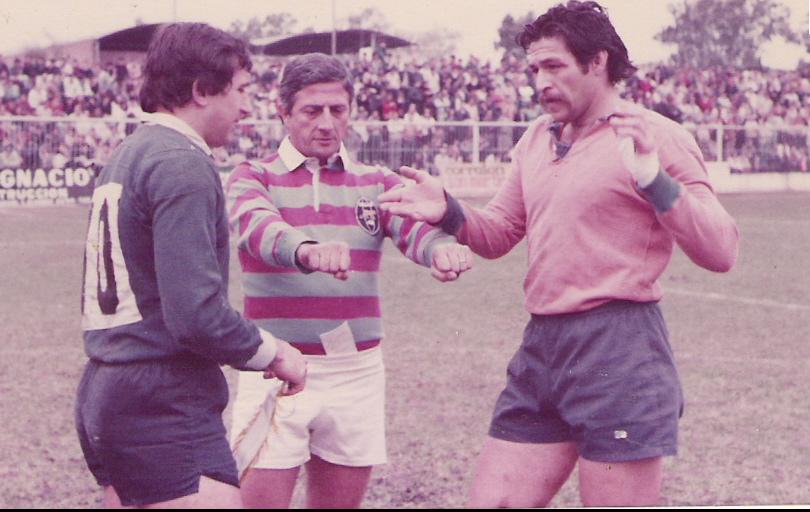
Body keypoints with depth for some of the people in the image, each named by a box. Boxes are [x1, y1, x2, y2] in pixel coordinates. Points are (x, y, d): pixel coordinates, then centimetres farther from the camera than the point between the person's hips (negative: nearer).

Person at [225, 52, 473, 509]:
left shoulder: (376, 184, 10)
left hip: (358, 372, 3)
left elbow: (415, 226, -11)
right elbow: (258, 226, -22)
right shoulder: (253, 178, 1)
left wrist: (442, 248, -36)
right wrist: (308, 250, -46)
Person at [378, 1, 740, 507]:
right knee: (493, 500, 8)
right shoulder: (536, 140, 16)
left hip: (618, 352, -7)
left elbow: (721, 250, -12)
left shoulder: (655, 136, -6)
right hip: (541, 348, 7)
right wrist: (447, 211, 2)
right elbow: (498, 235, 22)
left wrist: (655, 182, -25)